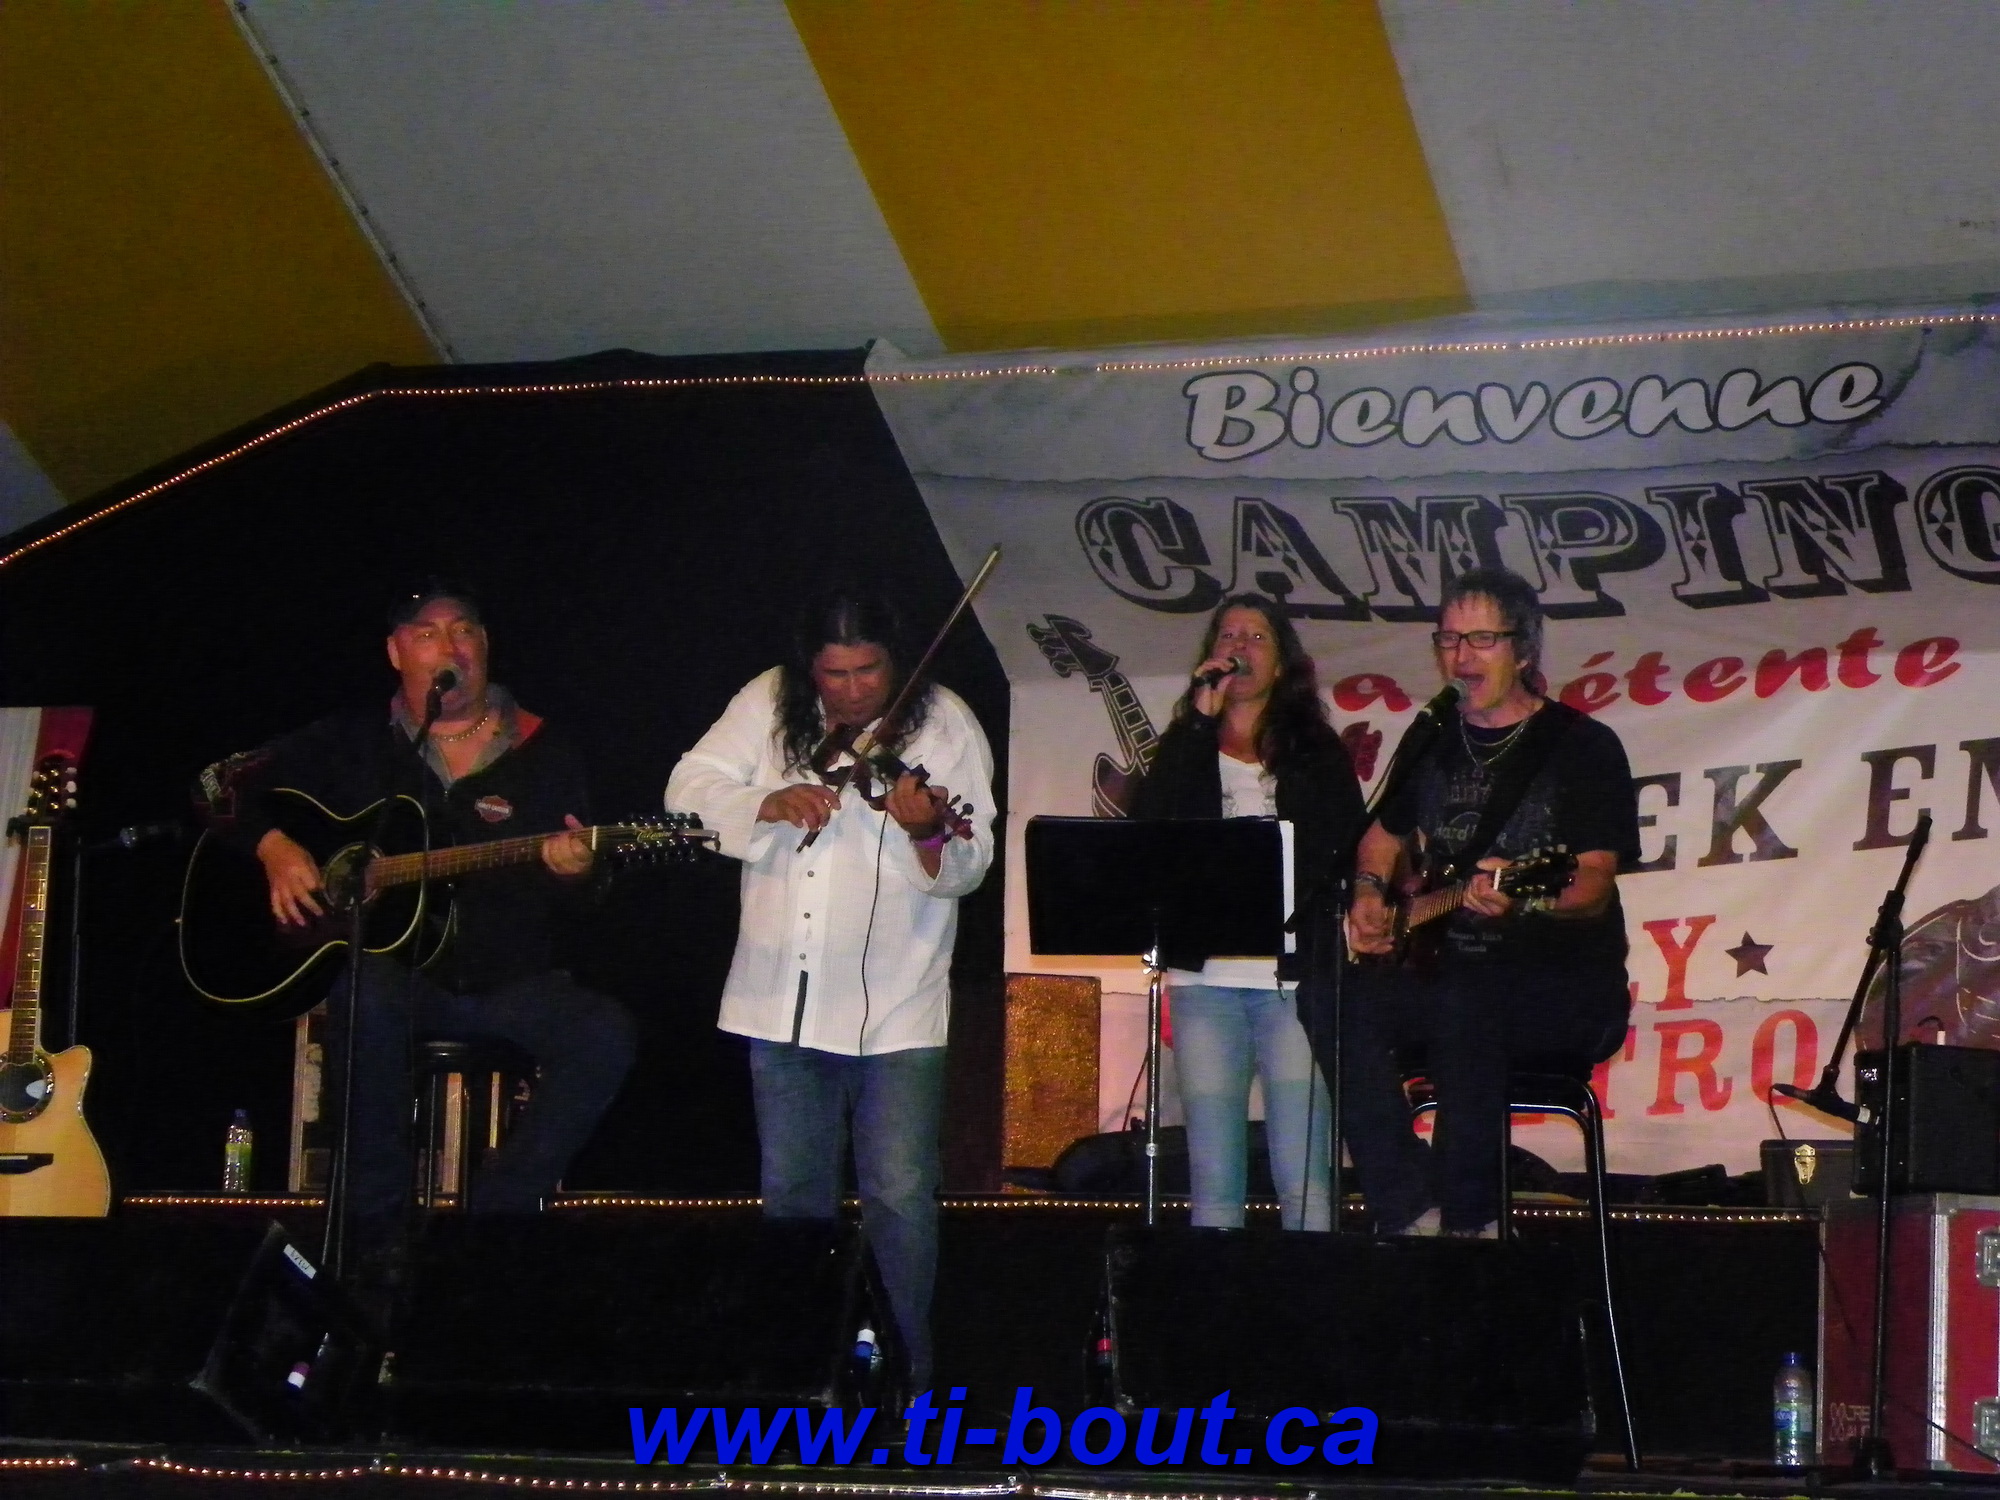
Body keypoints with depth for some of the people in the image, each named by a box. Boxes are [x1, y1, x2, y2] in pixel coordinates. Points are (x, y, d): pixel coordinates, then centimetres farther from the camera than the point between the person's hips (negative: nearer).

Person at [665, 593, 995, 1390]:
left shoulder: (945, 725, -5)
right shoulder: (767, 707, 3)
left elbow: (969, 864, -11)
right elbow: (689, 789, -1)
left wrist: (927, 833, -33)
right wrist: (768, 804, -19)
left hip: (895, 1006, -3)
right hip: (782, 998, 3)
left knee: (900, 1196, -6)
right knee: (791, 1192, 13)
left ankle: (905, 1374, 6)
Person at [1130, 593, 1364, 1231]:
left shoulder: (1318, 754, 13)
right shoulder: (1185, 751, 16)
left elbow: (1351, 856, 6)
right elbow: (1145, 828, -4)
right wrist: (1199, 720, -4)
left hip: (1294, 980, -2)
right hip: (1204, 980, 2)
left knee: (1303, 1181, -10)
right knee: (1213, 1183, 0)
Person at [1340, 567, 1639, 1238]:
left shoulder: (1582, 746, -4)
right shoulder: (1432, 739, 14)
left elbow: (1593, 890, -14)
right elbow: (1384, 834, 31)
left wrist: (1524, 895, -35)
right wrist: (1369, 893, 10)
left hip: (1564, 984, -6)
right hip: (1448, 970, 6)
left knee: (1465, 1009, -38)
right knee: (1348, 1003, -23)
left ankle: (1468, 1226, -26)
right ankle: (1412, 1220, -21)